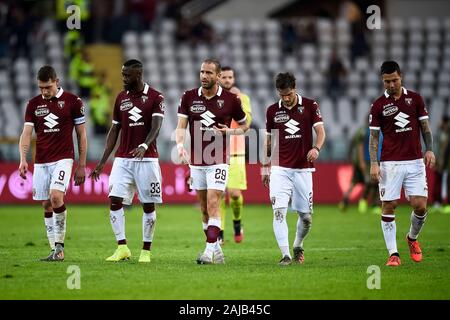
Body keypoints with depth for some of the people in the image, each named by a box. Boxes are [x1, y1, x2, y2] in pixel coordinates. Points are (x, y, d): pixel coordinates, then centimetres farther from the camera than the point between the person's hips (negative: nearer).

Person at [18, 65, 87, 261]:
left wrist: (81, 165, 1)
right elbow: (26, 134, 3)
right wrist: (23, 159, -13)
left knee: (56, 196, -24)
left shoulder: (72, 101, -1)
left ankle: (59, 244, -15)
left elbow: (81, 135, 3)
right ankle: (55, 251, 10)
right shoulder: (33, 104, 7)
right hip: (41, 162, 4)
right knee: (46, 205, 4)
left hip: (63, 159, -4)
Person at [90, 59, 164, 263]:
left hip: (146, 158, -4)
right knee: (115, 200, -8)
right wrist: (102, 162, 10)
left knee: (148, 205, 1)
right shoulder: (121, 98, 11)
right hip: (123, 159, 4)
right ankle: (122, 248, -4)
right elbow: (114, 131, 14)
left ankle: (146, 251, 9)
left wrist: (144, 146, -36)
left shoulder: (155, 97, -4)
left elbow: (156, 127, -16)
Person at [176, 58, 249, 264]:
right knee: (204, 208, 8)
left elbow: (244, 125, 10)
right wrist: (180, 145, -22)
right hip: (196, 161, 4)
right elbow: (181, 126, -2)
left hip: (218, 160, -4)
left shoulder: (231, 99, -2)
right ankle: (217, 251, 16)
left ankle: (209, 252, -17)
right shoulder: (189, 97, 3)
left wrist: (229, 131, -11)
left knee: (212, 204, -14)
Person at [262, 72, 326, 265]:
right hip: (280, 169, 0)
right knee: (279, 212, -15)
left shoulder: (310, 106, 1)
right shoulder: (272, 111, 6)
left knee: (306, 216, 4)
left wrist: (316, 148, -24)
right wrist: (265, 168, 13)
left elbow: (320, 131, -3)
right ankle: (285, 254, -16)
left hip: (303, 169, 0)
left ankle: (298, 246, 31)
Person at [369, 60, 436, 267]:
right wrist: (373, 163, -7)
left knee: (420, 205, -6)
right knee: (388, 207, -6)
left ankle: (412, 238, 23)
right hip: (390, 163, -1)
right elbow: (374, 136, 3)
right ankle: (393, 253, 1)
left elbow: (425, 127, 12)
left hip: (415, 162, 1)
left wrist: (429, 150, -2)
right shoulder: (378, 106, 2)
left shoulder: (415, 99, 8)